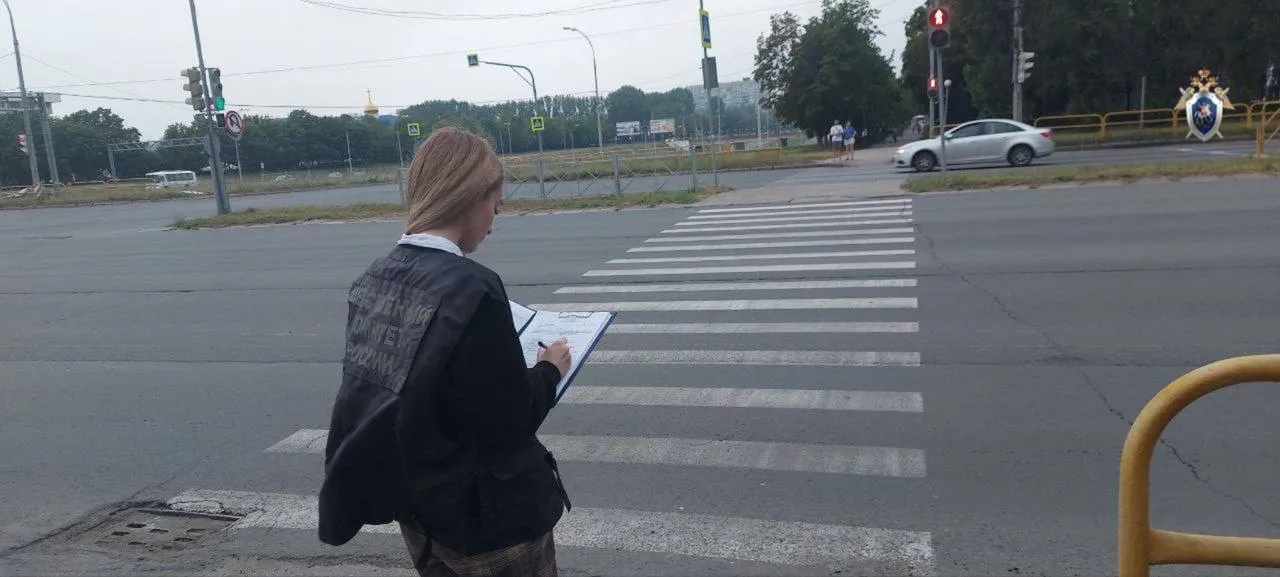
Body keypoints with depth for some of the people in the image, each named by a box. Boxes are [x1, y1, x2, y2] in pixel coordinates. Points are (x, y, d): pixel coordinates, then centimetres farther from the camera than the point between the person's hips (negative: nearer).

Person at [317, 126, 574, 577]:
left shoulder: (373, 280, -2)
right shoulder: (472, 290, -25)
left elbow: (413, 390, 5)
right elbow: (512, 423, -22)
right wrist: (549, 369, -4)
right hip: (488, 518, -7)